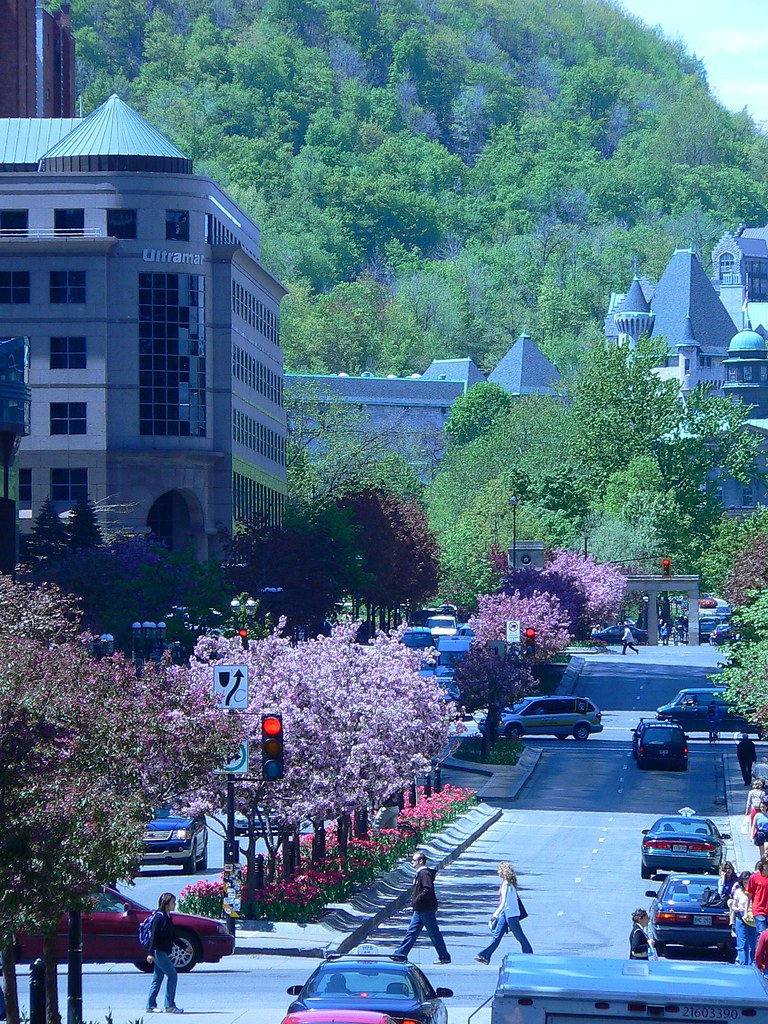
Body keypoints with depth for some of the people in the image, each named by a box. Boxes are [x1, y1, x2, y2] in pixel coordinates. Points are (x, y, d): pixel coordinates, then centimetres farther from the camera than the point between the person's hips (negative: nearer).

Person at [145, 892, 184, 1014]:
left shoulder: (167, 917, 15)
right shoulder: (159, 917, -13)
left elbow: (173, 936, 23)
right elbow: (154, 936, -17)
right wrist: (151, 953, -22)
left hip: (164, 952, 9)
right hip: (158, 952, -9)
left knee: (158, 978, 10)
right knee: (172, 974, -11)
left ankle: (151, 1005, 14)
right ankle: (170, 1005, -9)